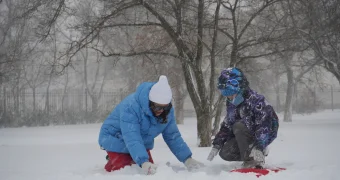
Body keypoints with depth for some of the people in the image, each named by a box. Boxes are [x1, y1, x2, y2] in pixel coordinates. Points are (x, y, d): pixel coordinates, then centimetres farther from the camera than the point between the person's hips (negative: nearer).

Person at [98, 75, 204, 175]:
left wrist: (187, 159, -22)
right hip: (117, 141, -6)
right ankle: (113, 162, 15)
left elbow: (172, 136, -11)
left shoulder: (167, 111, -15)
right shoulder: (130, 107, -37)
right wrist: (143, 162, -58)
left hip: (141, 144, 6)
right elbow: (132, 139, -45)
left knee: (150, 171, 0)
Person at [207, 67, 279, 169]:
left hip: (266, 134, -8)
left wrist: (259, 147, -41)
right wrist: (216, 145, 0)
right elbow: (226, 126, 8)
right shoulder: (231, 104, 1)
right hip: (250, 135, 8)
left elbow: (264, 125, -32)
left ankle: (250, 160, -25)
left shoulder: (256, 100, -24)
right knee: (225, 153, -10)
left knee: (239, 126, -32)